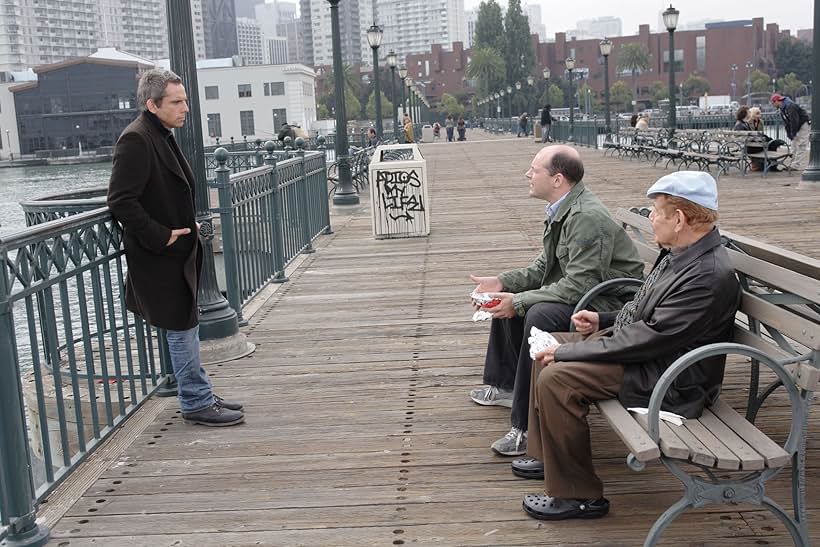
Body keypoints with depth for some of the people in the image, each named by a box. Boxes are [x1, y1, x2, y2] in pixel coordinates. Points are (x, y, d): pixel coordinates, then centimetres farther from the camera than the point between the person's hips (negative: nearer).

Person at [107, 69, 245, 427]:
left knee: (186, 326, 16)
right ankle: (197, 404, 8)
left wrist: (187, 224, 12)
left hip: (178, 252, 10)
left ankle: (200, 396, 27)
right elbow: (121, 201, -24)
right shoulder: (135, 141, -18)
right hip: (159, 258, -10)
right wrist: (161, 236, -20)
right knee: (182, 328, -2)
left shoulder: (163, 136, 13)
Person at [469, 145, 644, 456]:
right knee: (505, 300, 14)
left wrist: (519, 301, -25)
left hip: (609, 304, -11)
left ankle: (528, 427, -25)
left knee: (539, 315, -33)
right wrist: (503, 282, 0)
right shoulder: (562, 210, 5)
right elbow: (544, 266, 14)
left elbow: (579, 285, -30)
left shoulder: (587, 217, -26)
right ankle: (506, 384, 29)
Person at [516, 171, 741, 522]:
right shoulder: (682, 252, 3)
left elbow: (647, 340, -28)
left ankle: (579, 496, -8)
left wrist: (567, 352, -22)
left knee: (555, 378, -22)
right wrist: (603, 320, 8)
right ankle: (547, 455, 23)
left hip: (667, 381, -10)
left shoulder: (709, 278, -28)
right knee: (547, 349, 9)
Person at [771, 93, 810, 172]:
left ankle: (801, 166, -12)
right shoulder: (782, 109, 9)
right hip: (796, 128, 10)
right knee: (794, 145, 10)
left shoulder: (790, 106, -23)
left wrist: (793, 133, -22)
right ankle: (794, 164, 14)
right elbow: (786, 123, 10)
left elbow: (794, 121, -26)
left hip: (803, 124, -10)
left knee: (802, 146, -11)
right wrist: (789, 134, 4)